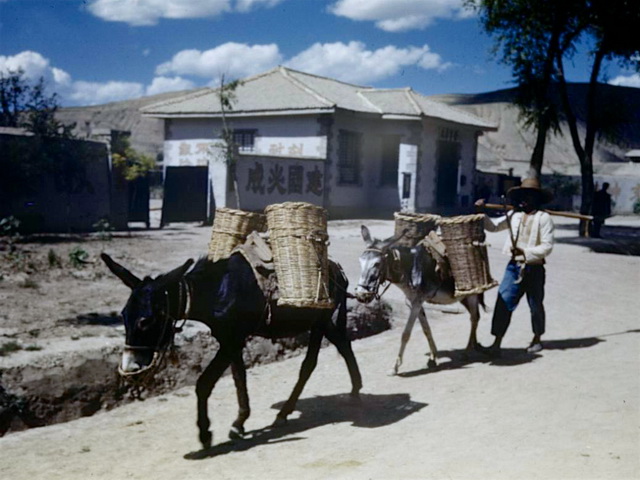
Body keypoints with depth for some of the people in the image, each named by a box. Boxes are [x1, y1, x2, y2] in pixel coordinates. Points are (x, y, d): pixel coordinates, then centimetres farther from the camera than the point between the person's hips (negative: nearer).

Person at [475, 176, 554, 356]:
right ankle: (496, 345, -7)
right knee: (503, 303, -6)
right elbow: (493, 226, 13)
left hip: (534, 268, -4)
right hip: (514, 266, 4)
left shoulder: (544, 218, -8)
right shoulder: (514, 215, 7)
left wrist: (525, 252, -20)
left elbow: (547, 246, -12)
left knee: (535, 306, 14)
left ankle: (537, 340, 34)